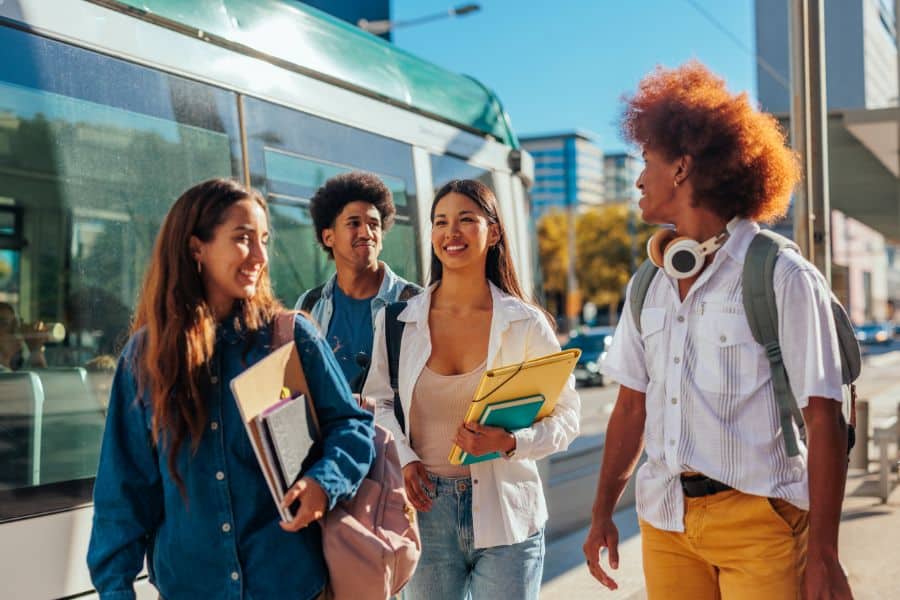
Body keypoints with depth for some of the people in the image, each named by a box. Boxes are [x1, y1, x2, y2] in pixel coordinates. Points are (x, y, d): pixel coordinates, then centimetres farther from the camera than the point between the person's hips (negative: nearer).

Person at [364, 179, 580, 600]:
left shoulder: (526, 323, -4)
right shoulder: (398, 320, 1)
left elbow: (566, 416, -1)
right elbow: (377, 401, 10)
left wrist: (509, 443, -19)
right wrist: (402, 457, -7)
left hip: (504, 514, -1)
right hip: (426, 512, 2)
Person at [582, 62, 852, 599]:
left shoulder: (784, 278, -10)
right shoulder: (648, 286, 8)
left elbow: (824, 420, -12)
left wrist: (823, 555, -14)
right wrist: (603, 514, 11)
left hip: (757, 518, -5)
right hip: (665, 518, 5)